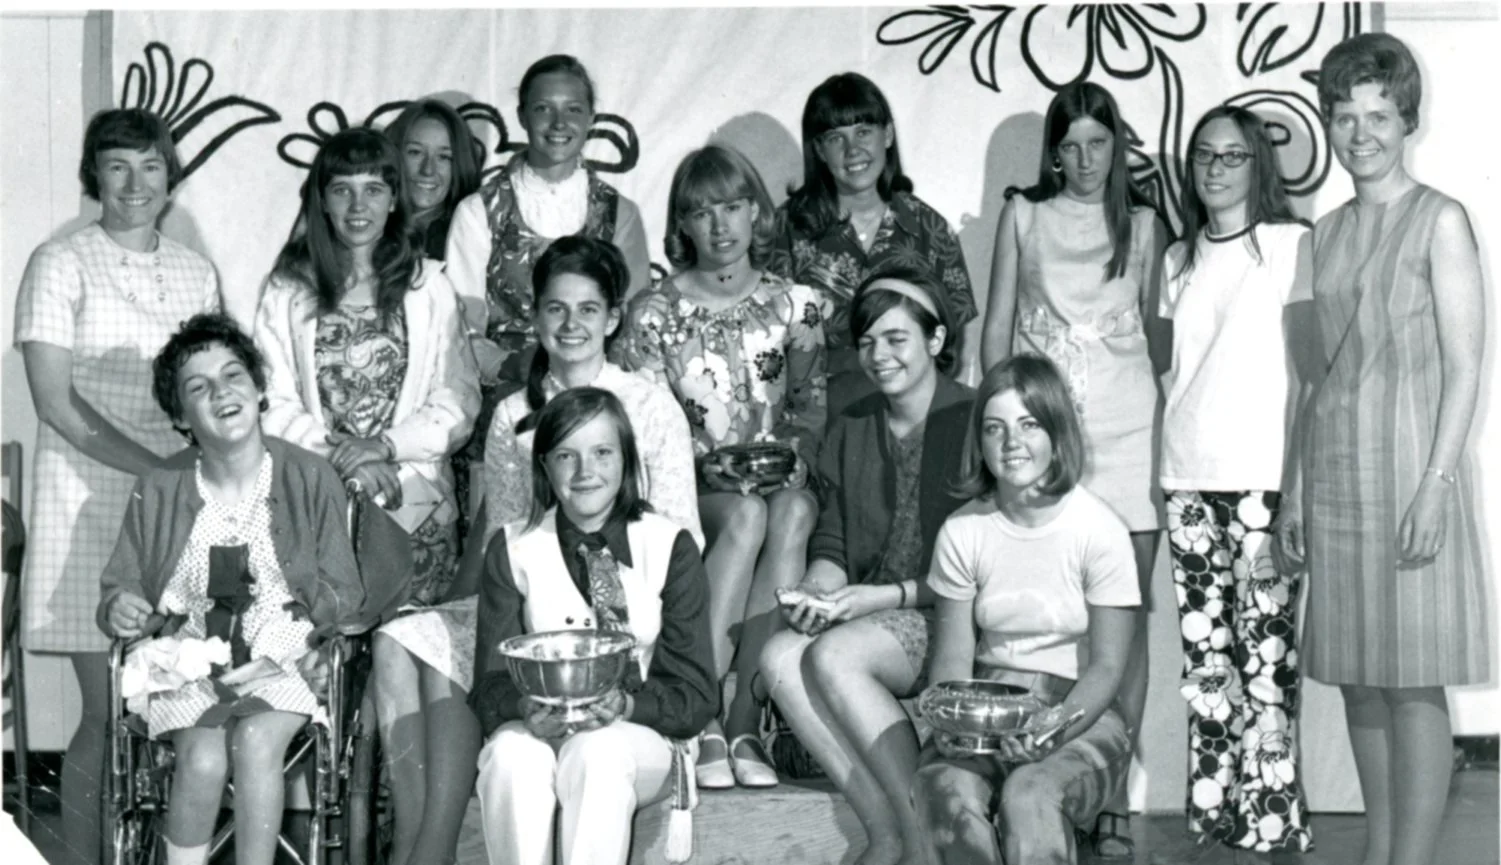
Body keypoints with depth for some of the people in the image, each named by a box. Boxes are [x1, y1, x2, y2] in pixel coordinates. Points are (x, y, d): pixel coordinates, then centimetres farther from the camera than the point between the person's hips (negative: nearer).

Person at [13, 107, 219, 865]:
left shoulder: (196, 273, 14)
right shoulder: (61, 265, -1)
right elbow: (55, 401, -9)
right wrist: (157, 467, -16)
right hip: (90, 508, -4)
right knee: (110, 717, -5)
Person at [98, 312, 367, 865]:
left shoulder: (312, 478, 0)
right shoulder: (157, 491, 4)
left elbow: (344, 595, 4)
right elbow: (119, 587, 11)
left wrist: (311, 638, -15)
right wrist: (120, 610, -12)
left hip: (282, 662, -1)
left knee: (254, 740, -30)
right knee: (202, 757, -28)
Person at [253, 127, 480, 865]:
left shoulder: (428, 289, 12)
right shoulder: (287, 293, 12)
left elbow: (458, 406, 6)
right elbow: (274, 406, 5)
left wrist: (386, 447, -8)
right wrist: (338, 451, -10)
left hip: (415, 493, 0)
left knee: (392, 659, -15)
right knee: (391, 658, -13)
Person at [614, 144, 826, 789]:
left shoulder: (794, 304, 12)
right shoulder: (655, 313, 5)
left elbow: (815, 409, 10)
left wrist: (796, 454, -10)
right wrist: (707, 463, -15)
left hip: (779, 480, 1)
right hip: (687, 493, -1)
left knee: (792, 514, -34)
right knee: (745, 516, -35)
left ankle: (744, 728, -34)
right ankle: (704, 724, -35)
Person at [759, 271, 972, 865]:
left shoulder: (972, 423, -6)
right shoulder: (852, 427, 15)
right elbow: (830, 542, 15)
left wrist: (886, 595, -17)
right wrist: (818, 587, -8)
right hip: (864, 619, 6)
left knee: (833, 655, -31)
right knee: (780, 655, -24)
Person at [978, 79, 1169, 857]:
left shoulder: (1142, 223, 11)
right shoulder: (1023, 215, 11)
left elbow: (1158, 331, 13)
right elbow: (997, 327, 11)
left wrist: (1171, 430, 4)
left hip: (1126, 432, 0)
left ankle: (1113, 792, 1)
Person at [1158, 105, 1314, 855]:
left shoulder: (1291, 245, 2)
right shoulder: (1178, 260, 17)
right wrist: (1159, 464, 7)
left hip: (1263, 477, -4)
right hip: (1189, 479, 4)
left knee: (1265, 655, -8)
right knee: (1204, 660, 3)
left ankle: (1273, 827, -2)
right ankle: (1212, 819, 11)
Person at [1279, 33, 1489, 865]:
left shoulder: (1440, 220, -5)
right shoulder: (1328, 231, 13)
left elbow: (1464, 367, -9)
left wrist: (1435, 483, -16)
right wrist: (1297, 486, 14)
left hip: (1409, 465, -6)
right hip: (1335, 468, 6)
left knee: (1413, 682, -5)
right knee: (1359, 677, 9)